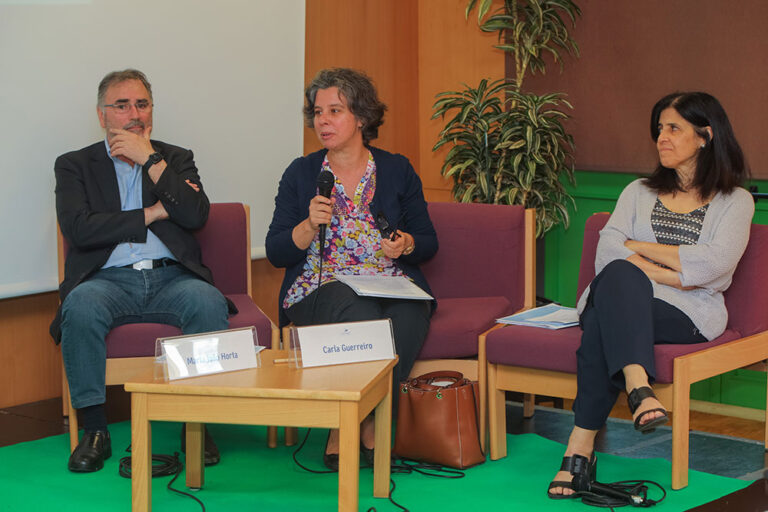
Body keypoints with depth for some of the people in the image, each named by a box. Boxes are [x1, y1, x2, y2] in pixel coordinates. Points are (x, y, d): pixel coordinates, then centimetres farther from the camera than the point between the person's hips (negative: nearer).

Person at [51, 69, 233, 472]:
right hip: (108, 279, -1)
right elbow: (77, 229, -5)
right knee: (81, 307, -35)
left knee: (209, 303, -32)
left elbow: (196, 216, -1)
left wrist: (151, 160, -5)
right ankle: (94, 430, -24)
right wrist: (150, 215, -3)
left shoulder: (175, 160, 18)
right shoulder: (75, 165, 13)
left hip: (170, 277, 1)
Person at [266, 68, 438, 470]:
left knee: (406, 317, -35)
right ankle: (364, 423, -20)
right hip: (321, 288, -1)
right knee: (363, 316, -37)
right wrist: (310, 225, -12)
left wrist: (405, 245, -9)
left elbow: (428, 242, 14)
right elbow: (276, 253, 6)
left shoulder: (397, 171, 13)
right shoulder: (301, 174, 11)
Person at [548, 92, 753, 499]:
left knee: (603, 325, -35)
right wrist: (670, 274, -9)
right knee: (620, 274, -37)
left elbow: (713, 265, -6)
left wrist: (638, 247, 0)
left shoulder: (735, 201, 13)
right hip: (623, 297, 3)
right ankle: (638, 388, -54)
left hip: (687, 314, -3)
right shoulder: (639, 192, 24)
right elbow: (607, 255, 5)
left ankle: (580, 449, -42)